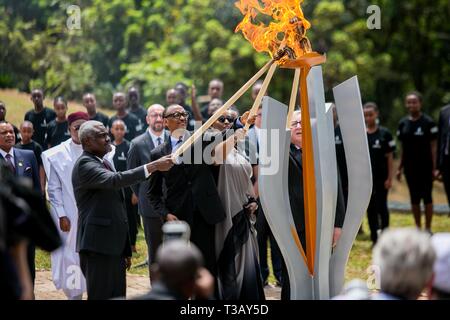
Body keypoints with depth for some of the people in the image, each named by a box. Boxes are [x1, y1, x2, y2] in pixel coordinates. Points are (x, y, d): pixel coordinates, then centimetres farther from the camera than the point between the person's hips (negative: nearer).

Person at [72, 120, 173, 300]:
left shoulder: (104, 163, 18)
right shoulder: (84, 164, -11)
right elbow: (114, 180, -30)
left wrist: (126, 250, 22)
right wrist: (153, 167, -31)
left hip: (114, 244, 9)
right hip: (97, 244, -9)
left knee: (117, 296, 9)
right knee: (101, 296, -6)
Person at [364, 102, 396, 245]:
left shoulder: (384, 134, -3)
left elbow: (390, 157, -2)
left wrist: (389, 178, -6)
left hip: (381, 177, -2)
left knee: (381, 207, -1)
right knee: (370, 209, 7)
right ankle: (374, 238, 15)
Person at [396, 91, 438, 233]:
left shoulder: (428, 123, -6)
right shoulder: (403, 123, 6)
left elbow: (433, 146, -5)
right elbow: (403, 148, 11)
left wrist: (434, 168, -11)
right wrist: (399, 168, 7)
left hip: (425, 167, -4)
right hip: (410, 167, 4)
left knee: (427, 197, 0)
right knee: (414, 198, 9)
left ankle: (428, 228, 8)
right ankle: (418, 228, 17)